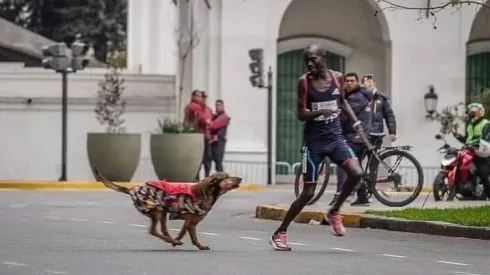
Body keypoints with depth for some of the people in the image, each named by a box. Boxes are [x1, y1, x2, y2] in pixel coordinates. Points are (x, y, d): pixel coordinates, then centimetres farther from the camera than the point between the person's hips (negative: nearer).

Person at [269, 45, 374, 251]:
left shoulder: (337, 78, 2)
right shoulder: (304, 82, -8)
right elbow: (301, 114, -9)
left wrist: (356, 122, 13)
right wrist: (319, 112, -28)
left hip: (335, 137, 3)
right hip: (313, 140, -3)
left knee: (356, 173, -20)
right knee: (308, 192, -3)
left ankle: (334, 213, 5)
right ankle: (280, 233, 12)